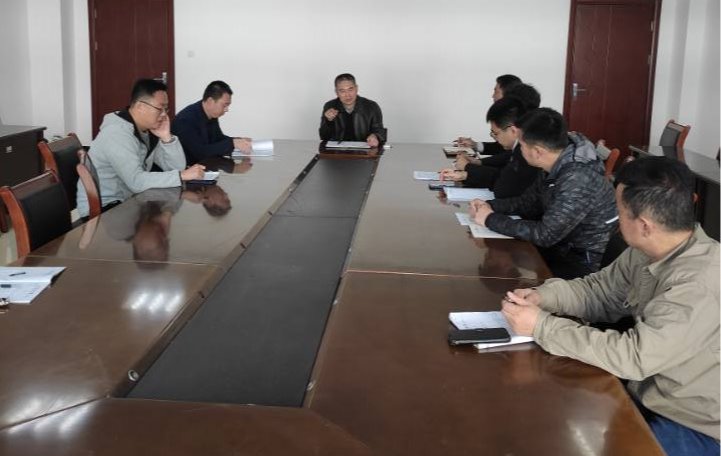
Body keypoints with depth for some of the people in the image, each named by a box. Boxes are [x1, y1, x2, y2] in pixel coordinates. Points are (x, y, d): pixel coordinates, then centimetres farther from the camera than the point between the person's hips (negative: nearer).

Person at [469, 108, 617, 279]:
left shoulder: (579, 180, -29)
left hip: (584, 263, -8)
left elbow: (545, 234, -28)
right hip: (560, 246, 8)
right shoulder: (556, 166, -2)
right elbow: (528, 202, 12)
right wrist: (489, 206, -5)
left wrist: (491, 219, -19)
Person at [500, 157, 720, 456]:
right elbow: (600, 290, 8)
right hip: (648, 393, 7)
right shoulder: (648, 250, -5)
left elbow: (633, 356, -31)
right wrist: (543, 296, -11)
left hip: (694, 429, -7)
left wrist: (541, 325, -27)